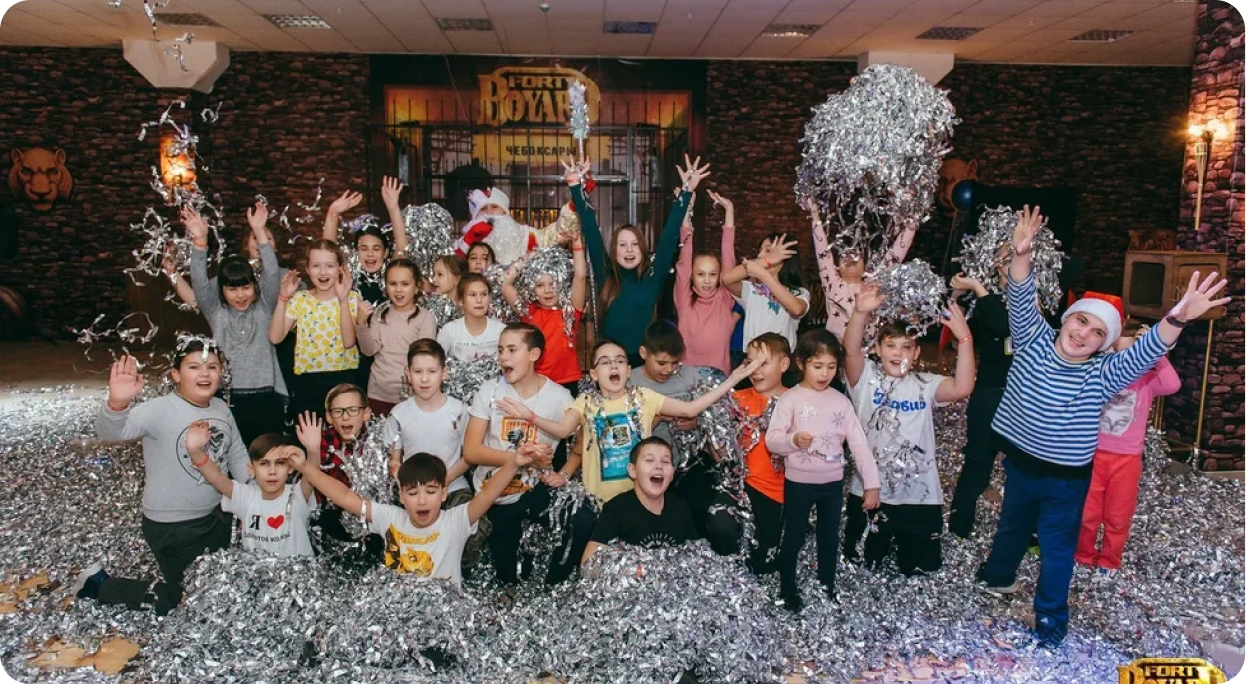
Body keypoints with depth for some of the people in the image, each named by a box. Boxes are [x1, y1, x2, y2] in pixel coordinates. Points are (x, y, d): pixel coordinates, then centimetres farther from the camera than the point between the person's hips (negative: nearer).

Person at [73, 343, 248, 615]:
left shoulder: (221, 409, -1)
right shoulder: (160, 410, -23)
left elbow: (238, 456, 10)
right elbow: (111, 431, -41)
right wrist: (116, 404, -62)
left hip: (216, 516, 7)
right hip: (172, 526, -7)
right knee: (192, 598, 8)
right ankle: (100, 584, 22)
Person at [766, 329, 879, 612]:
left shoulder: (841, 400, 1)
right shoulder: (790, 399, -10)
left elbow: (859, 443, 0)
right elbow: (771, 440, -15)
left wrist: (872, 483, -4)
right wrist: (793, 440, -36)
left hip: (833, 482, 4)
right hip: (798, 482, -4)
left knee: (829, 538, 17)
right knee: (794, 538, 8)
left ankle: (827, 588, 35)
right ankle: (787, 591, 25)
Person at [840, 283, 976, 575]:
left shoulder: (926, 385, 0)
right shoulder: (867, 378, -5)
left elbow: (962, 388, -18)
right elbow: (851, 349, -24)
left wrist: (964, 338, -28)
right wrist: (861, 312, -42)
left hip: (920, 497, 1)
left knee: (921, 569, 14)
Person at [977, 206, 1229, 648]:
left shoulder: (1101, 374, -16)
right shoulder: (1034, 341, -11)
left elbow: (1146, 352, -32)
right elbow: (1022, 301, -23)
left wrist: (1176, 318, -52)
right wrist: (1021, 254, -40)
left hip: (1066, 478, -1)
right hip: (1018, 462, 2)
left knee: (1057, 549, 11)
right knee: (1013, 525, 25)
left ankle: (1051, 620, 26)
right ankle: (997, 575, 50)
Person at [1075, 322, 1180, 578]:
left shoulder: (1147, 380, -3)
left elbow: (1172, 385, -22)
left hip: (1127, 459, 0)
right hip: (1094, 455, 0)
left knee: (1118, 516, 11)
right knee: (1086, 512, 8)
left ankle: (1108, 561, 30)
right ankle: (1083, 555, 28)